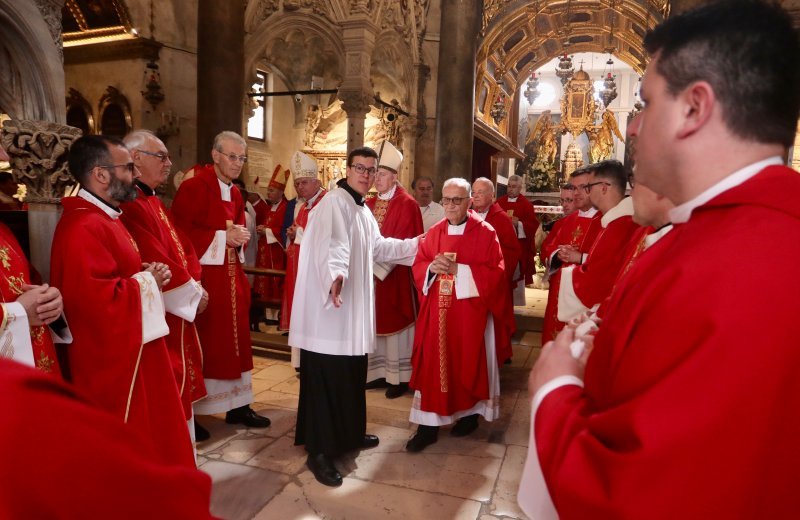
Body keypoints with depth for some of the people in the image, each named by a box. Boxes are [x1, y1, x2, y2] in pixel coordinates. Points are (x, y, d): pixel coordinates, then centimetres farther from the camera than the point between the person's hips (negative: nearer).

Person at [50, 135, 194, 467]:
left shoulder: (105, 218, 12)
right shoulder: (83, 228, -22)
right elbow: (98, 299, -32)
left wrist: (146, 275, 3)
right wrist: (146, 281, -15)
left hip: (127, 351, 11)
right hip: (110, 361, -11)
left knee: (142, 437, 22)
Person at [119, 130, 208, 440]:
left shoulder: (153, 202, 16)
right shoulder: (129, 203, -19)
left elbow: (180, 244, 14)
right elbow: (153, 260, -24)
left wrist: (194, 282, -2)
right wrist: (192, 292, -13)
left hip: (175, 311, 11)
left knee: (176, 379, 19)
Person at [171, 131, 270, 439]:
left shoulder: (235, 194, 15)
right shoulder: (193, 187, -10)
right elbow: (179, 232, -17)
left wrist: (240, 238, -2)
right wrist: (223, 237, -19)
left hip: (230, 276, 8)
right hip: (201, 275, -8)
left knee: (234, 339, 10)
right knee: (200, 343, -3)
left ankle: (237, 406, 20)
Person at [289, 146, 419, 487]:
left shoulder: (362, 209, 17)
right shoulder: (335, 203, -14)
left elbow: (377, 247, 27)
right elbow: (332, 245, -32)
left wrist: (415, 245, 29)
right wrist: (335, 276, -51)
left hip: (354, 305, 10)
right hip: (329, 306, -10)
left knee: (351, 375, 17)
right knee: (327, 377, -4)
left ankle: (349, 434, 33)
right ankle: (319, 451, 7)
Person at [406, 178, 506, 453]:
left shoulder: (486, 233, -5)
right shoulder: (434, 233, 8)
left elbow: (496, 273, -10)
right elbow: (418, 266, 8)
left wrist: (459, 269, -18)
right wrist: (432, 268, -14)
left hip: (470, 312, -3)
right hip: (437, 311, 3)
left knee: (468, 362, 9)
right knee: (433, 363, 3)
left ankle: (470, 413, 31)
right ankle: (429, 423, 11)